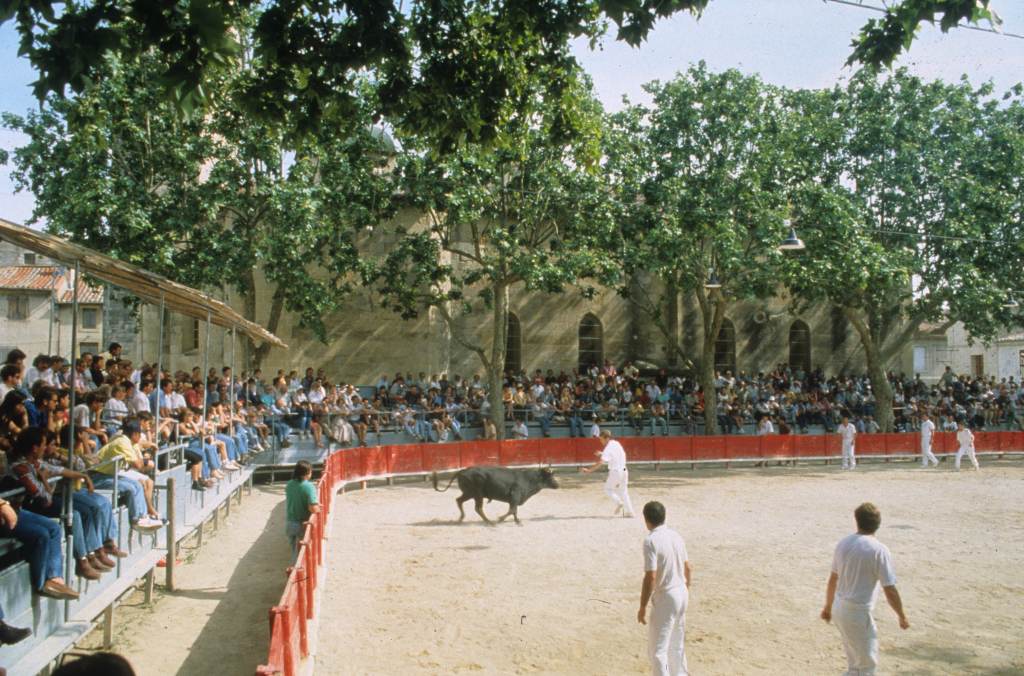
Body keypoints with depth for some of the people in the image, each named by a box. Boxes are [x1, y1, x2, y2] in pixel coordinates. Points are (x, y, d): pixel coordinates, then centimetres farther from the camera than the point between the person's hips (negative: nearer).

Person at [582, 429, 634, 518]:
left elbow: (601, 462, -25)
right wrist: (602, 454, 18)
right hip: (623, 471, 8)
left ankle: (619, 502, -7)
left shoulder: (608, 448, -16)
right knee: (623, 491, 16)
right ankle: (629, 512, 14)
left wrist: (589, 470, -27)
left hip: (615, 471, -8)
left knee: (608, 488, 12)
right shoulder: (617, 444, 9)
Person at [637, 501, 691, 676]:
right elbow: (687, 567, 13)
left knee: (657, 649, -1)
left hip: (665, 598, -8)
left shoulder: (651, 540, -19)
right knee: (677, 643, 24)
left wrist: (643, 607, -14)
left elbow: (651, 577, -22)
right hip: (681, 595, 8)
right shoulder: (676, 536, 4)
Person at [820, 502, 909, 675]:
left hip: (839, 608, 7)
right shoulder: (879, 550, -17)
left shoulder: (843, 543, 2)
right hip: (858, 612, -7)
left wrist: (828, 606, 22)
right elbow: (890, 591, -14)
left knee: (855, 661, 24)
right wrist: (902, 617, 1)